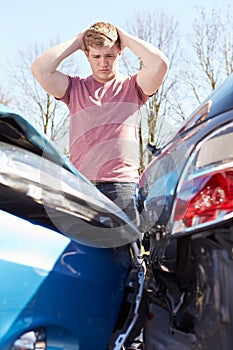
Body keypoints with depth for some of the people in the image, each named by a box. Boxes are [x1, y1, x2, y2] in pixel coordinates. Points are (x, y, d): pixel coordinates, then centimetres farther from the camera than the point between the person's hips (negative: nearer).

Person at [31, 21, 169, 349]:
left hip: (121, 184, -2)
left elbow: (159, 64, -5)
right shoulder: (75, 88, 17)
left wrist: (123, 35, 6)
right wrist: (76, 40, 10)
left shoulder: (133, 87, 13)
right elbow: (40, 68, 2)